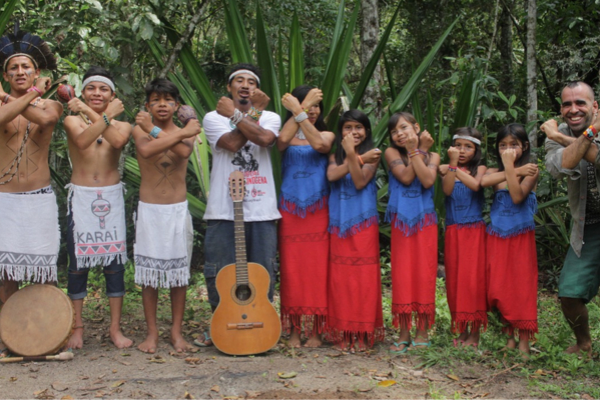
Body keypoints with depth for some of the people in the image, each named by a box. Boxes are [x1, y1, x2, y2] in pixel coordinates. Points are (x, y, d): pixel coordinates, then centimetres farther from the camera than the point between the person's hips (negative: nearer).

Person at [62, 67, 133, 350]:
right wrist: (106, 115, -18)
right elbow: (82, 140, -20)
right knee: (78, 262, 2)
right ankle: (77, 328, 13)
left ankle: (115, 328, 11)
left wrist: (90, 113, -17)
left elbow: (118, 140, -19)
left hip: (111, 198, 1)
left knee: (114, 263, 2)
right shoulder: (73, 120, 4)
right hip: (80, 197, -1)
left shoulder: (121, 125, 7)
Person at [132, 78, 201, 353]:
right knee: (149, 272, 2)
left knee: (179, 273, 4)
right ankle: (152, 332, 14)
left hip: (178, 210, 1)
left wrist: (154, 130, -20)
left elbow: (183, 152, -20)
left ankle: (176, 332, 15)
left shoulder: (186, 131, 4)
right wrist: (182, 133, -21)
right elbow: (146, 150, -24)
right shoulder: (140, 130, 1)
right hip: (149, 210, -1)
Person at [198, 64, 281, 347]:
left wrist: (235, 114, -7)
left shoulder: (270, 117, 11)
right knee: (219, 273, 2)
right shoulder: (214, 117, 6)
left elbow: (265, 138, -13)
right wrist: (254, 112, -6)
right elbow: (233, 143, -13)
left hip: (261, 210, 1)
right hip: (224, 210, -1)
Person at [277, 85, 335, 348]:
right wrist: (301, 108, -13)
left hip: (318, 210, 0)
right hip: (290, 210, 0)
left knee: (317, 268, -2)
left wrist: (298, 112, -16)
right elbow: (281, 141, -17)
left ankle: (315, 331, 6)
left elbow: (319, 144, -16)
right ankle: (293, 330, 6)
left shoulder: (327, 135, 9)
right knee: (291, 267, -1)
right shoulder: (287, 136, 8)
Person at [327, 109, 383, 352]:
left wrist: (351, 154, -17)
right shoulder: (335, 156, 13)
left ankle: (363, 333, 2)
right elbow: (331, 175, -9)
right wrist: (359, 158, -13)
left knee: (363, 275, -5)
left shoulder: (372, 155, 4)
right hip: (338, 222, 3)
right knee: (339, 276, 0)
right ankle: (343, 332, 8)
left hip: (363, 222, -3)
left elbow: (360, 182, -10)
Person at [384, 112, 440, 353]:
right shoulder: (392, 153, 3)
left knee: (424, 273, -1)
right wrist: (419, 150, -6)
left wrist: (415, 151, -9)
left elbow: (427, 181, -14)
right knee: (402, 274, -1)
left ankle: (423, 330, 8)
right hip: (401, 222, 0)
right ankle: (404, 333, 5)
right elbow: (406, 177, -13)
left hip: (425, 222, 1)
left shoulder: (432, 156, 6)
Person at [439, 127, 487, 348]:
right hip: (453, 231, 2)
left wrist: (456, 168, -15)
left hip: (475, 231, -2)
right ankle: (462, 331, 14)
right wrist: (452, 162, -17)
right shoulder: (446, 169, 8)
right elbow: (447, 190, -12)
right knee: (455, 279, 4)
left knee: (474, 278, -5)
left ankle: (475, 333, 2)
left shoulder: (479, 169, 4)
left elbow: (475, 185, -18)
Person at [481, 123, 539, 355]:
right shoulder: (494, 171, 8)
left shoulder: (530, 171, -1)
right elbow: (483, 181, -16)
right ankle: (509, 336, 15)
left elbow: (517, 196, -18)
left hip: (521, 238, -3)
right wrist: (514, 171, -17)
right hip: (497, 238, 4)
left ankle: (524, 340, 2)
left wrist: (510, 167, -17)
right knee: (498, 288, 2)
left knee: (521, 286, -3)